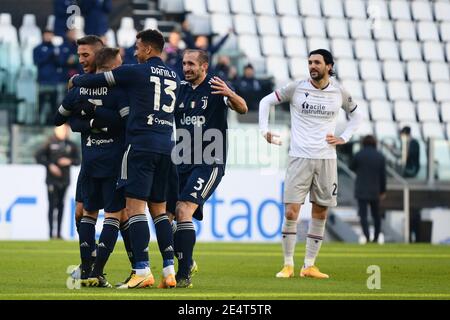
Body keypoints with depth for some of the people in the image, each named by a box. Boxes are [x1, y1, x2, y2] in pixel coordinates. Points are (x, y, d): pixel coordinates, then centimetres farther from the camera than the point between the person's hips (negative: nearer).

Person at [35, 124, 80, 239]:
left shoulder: (71, 145, 8)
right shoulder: (50, 144, -1)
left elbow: (78, 160, 11)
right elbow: (38, 156, -2)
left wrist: (70, 161, -10)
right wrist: (50, 165, -12)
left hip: (65, 179, 3)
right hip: (52, 180, -3)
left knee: (61, 205, 5)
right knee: (52, 204, -7)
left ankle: (59, 233, 9)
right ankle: (51, 233, -6)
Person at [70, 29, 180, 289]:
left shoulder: (137, 72, -3)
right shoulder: (174, 77, 15)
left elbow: (98, 80, 3)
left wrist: (75, 80, 26)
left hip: (141, 145, -6)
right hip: (166, 146, 6)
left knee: (135, 206, -7)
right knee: (158, 208, 12)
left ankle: (143, 271, -15)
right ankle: (170, 270, 5)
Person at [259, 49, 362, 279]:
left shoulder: (339, 93, 3)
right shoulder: (296, 88, -2)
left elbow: (355, 115, 21)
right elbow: (266, 101, 9)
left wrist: (344, 138, 8)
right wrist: (264, 130, -1)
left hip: (326, 159, 2)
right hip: (300, 158, -2)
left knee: (320, 213, 4)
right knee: (290, 212, -9)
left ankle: (309, 265, 13)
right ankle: (288, 264, 2)